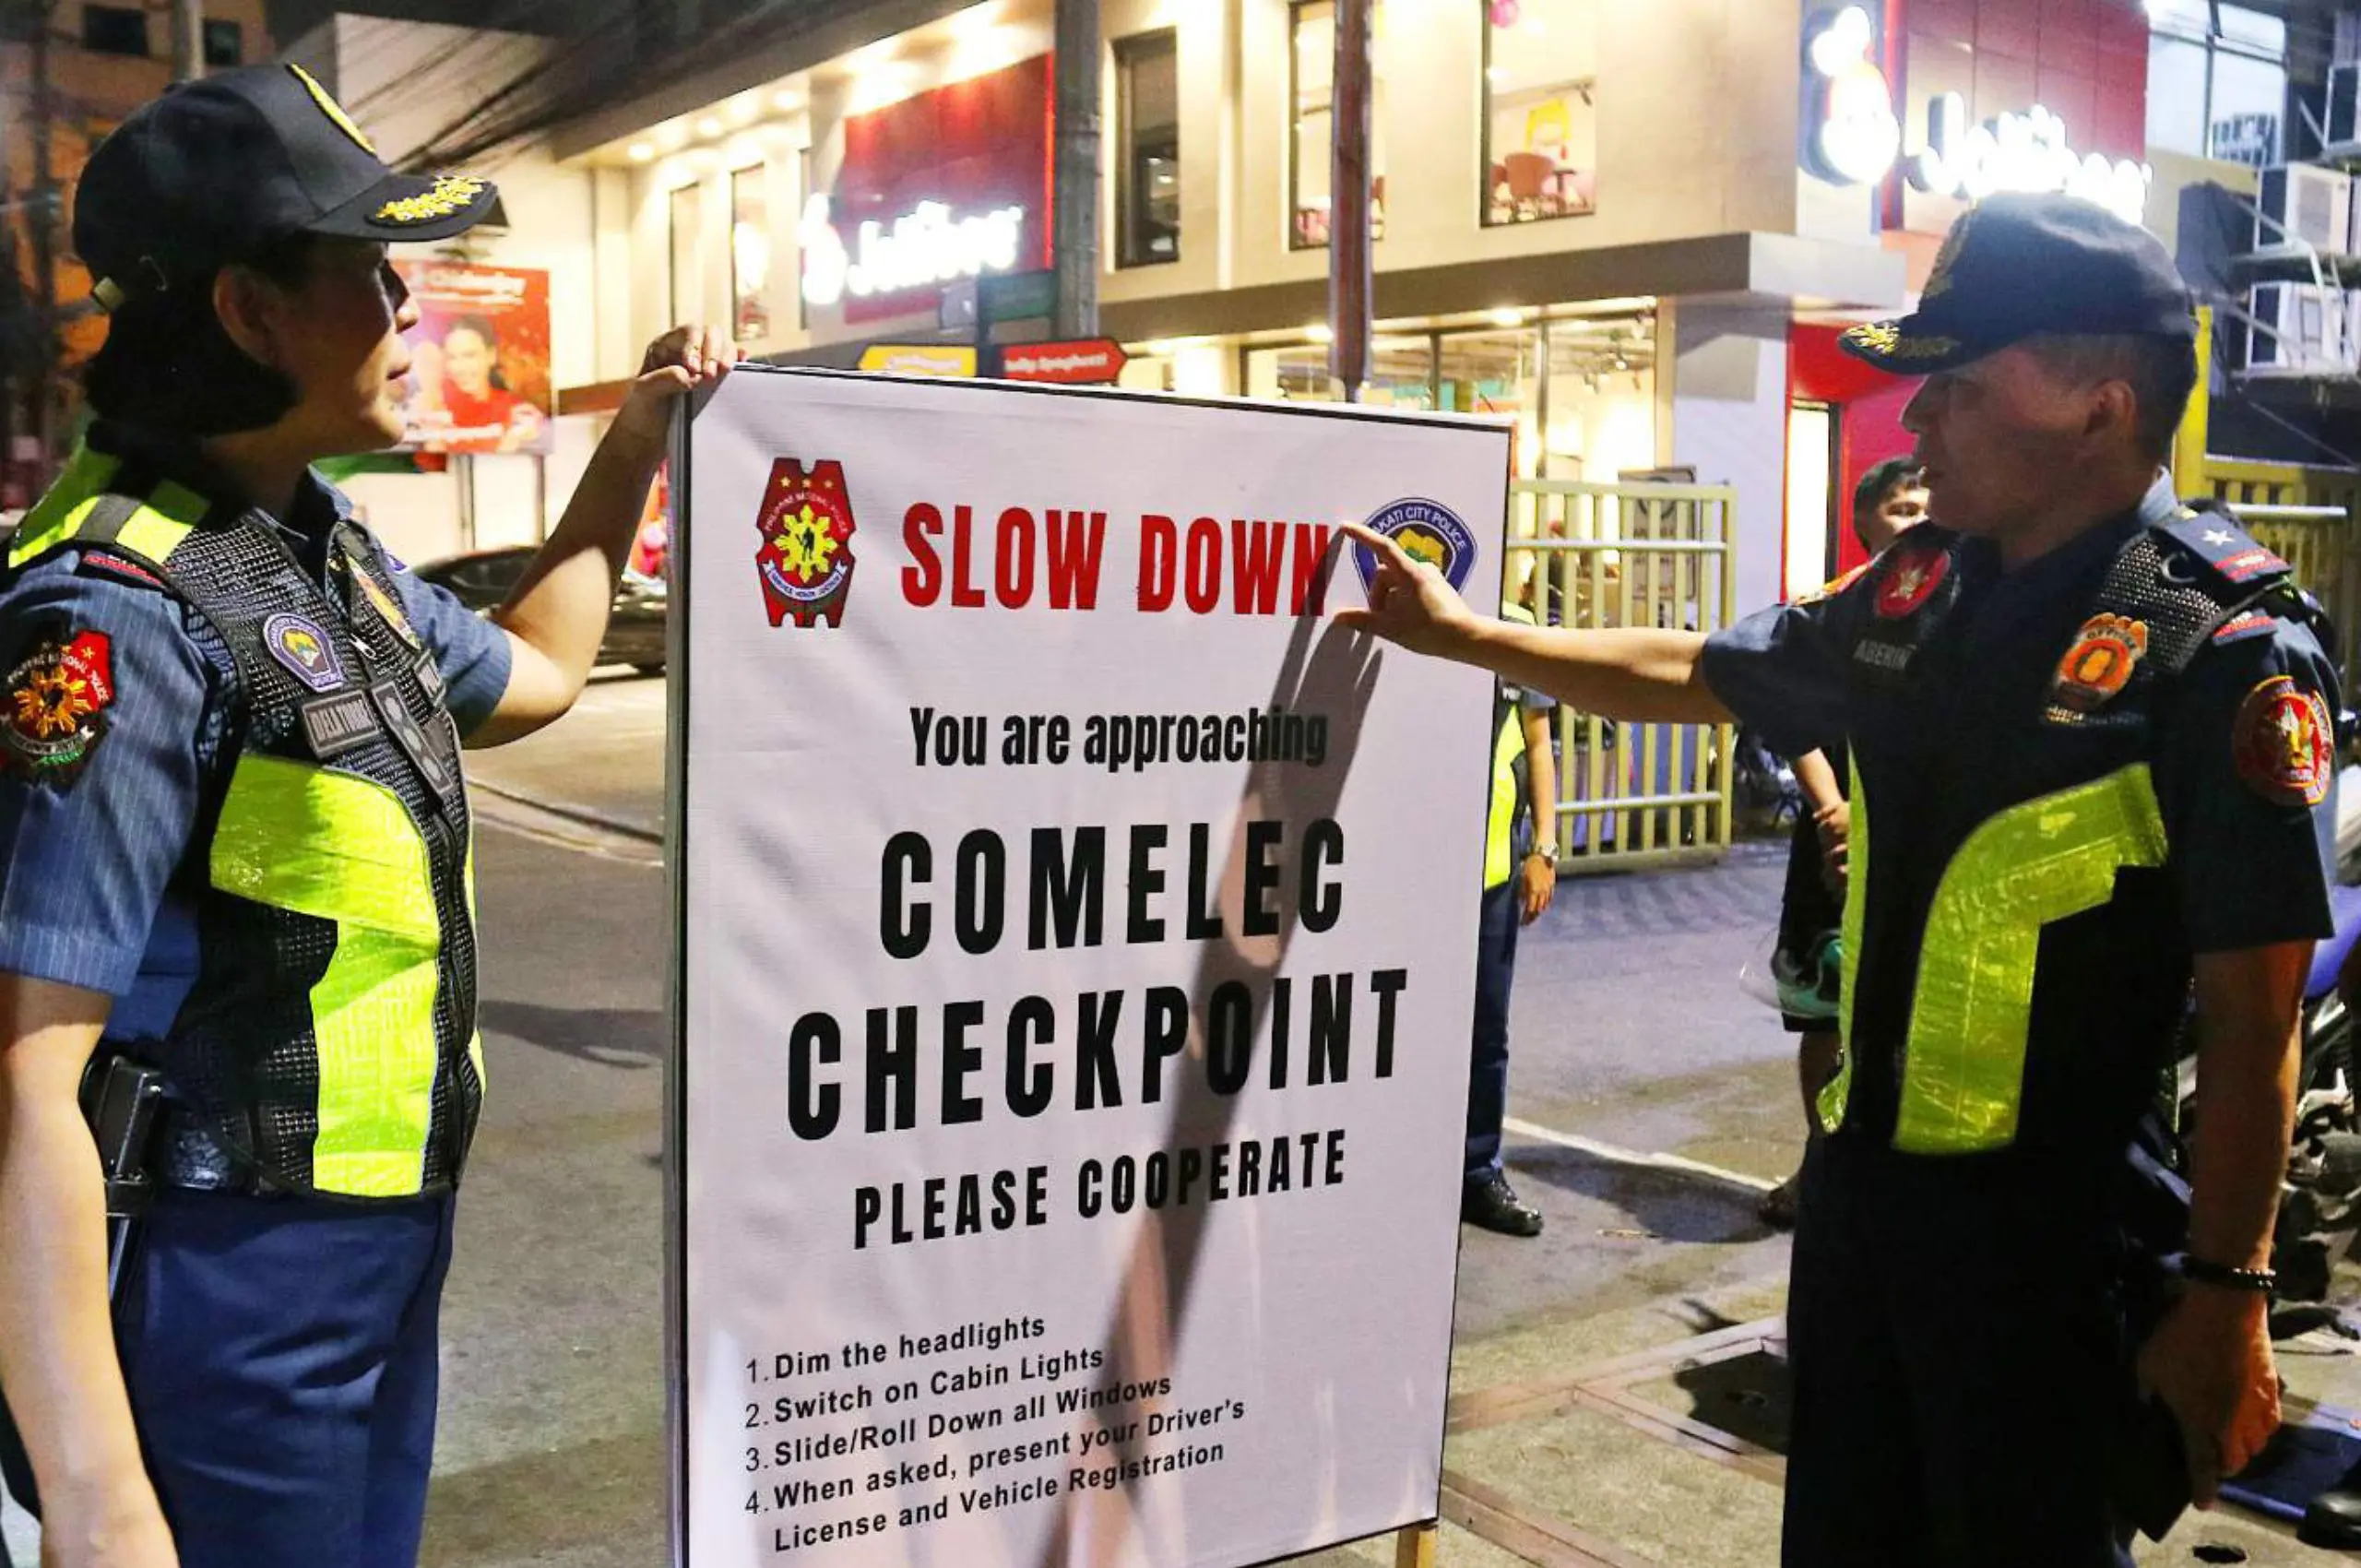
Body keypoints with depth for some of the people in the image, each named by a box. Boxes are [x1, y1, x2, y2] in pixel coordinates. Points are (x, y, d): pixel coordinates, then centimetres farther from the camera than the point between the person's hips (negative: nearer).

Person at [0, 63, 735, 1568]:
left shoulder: (325, 546, 6)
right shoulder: (123, 616, -22)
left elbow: (530, 675, 26)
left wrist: (641, 436, 18)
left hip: (388, 1239, 9)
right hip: (229, 1282, -9)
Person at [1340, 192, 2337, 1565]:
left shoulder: (2225, 647, -16)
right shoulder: (1924, 593, 5)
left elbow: (2253, 1023, -16)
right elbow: (1692, 676, 20)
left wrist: (2226, 1295, -16)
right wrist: (1463, 633, 21)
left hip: (2053, 1240, -7)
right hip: (1861, 1185, 7)